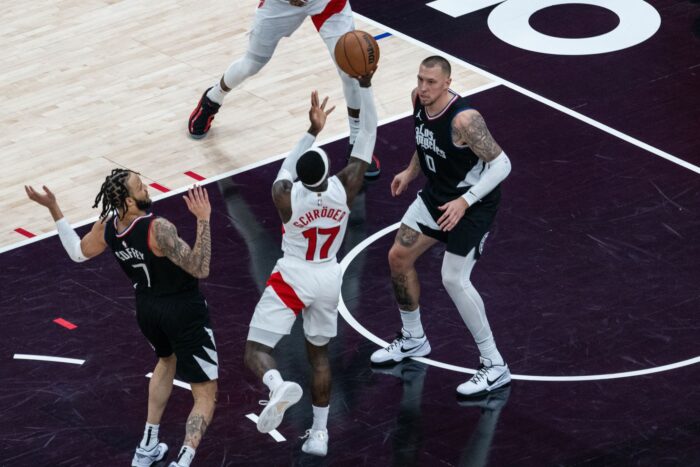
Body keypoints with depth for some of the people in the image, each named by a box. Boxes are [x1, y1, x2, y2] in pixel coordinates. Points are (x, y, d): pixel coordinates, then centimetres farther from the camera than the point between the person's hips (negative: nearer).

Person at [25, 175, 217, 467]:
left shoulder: (107, 227, -10)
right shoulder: (157, 229, -31)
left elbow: (77, 252, 10)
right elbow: (200, 269, -30)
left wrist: (53, 208, 9)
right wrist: (203, 220, -31)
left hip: (147, 309, 7)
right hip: (184, 311, -7)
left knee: (167, 360, 38)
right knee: (205, 394, 4)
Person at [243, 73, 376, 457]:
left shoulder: (285, 196, -24)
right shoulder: (345, 188, -19)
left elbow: (286, 172, 1)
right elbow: (368, 136, -11)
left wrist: (312, 132, 3)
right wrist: (365, 85, -12)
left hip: (293, 278, -3)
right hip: (329, 278, 3)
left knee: (256, 350, 2)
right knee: (319, 353, 21)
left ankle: (280, 386, -32)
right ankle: (319, 433, 20)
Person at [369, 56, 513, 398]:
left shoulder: (463, 119, -33)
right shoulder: (418, 100, -8)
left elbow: (501, 164, -29)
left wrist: (464, 201, -35)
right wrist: (411, 171, 11)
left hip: (474, 202, -9)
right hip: (437, 193, 9)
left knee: (454, 279, -15)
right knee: (399, 258, 12)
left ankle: (495, 367, -5)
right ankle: (413, 340, 34)